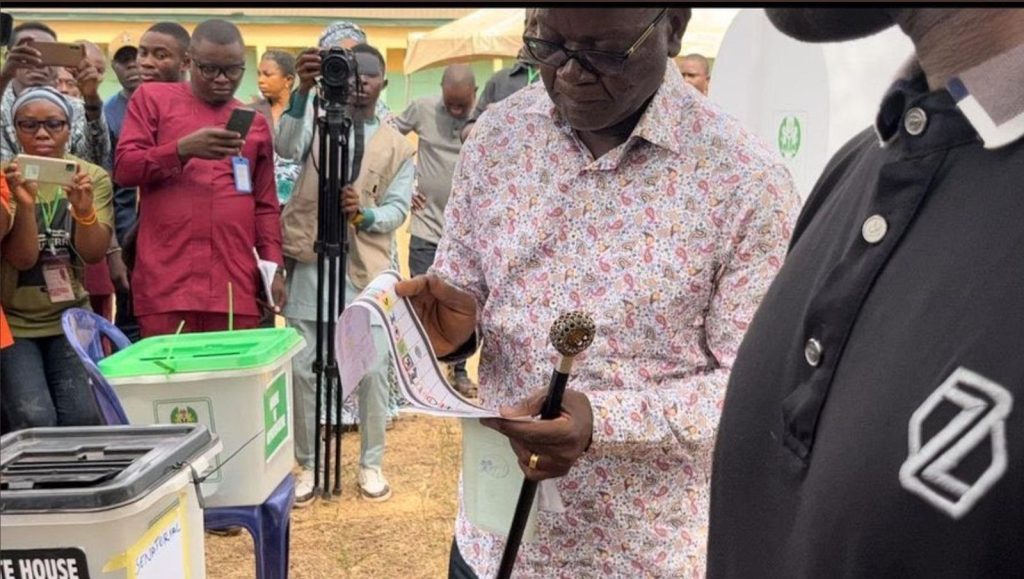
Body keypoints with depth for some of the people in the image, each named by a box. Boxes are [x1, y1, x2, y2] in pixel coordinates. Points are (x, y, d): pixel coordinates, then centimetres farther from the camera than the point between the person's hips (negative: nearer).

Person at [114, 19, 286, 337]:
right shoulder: (152, 98, 10)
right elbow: (123, 169, 0)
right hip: (167, 280, -2)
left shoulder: (255, 122, 18)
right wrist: (183, 149, -15)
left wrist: (274, 268, 8)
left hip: (236, 283, 3)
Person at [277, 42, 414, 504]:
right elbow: (287, 147, -14)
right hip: (311, 262, 0)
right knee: (304, 367, 1)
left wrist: (364, 214, -20)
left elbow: (397, 210, 2)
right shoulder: (319, 118, 7)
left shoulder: (398, 146, 10)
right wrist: (303, 89, -27)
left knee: (373, 369, 0)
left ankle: (371, 464, 17)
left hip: (367, 267, 1)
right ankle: (307, 466, 16)